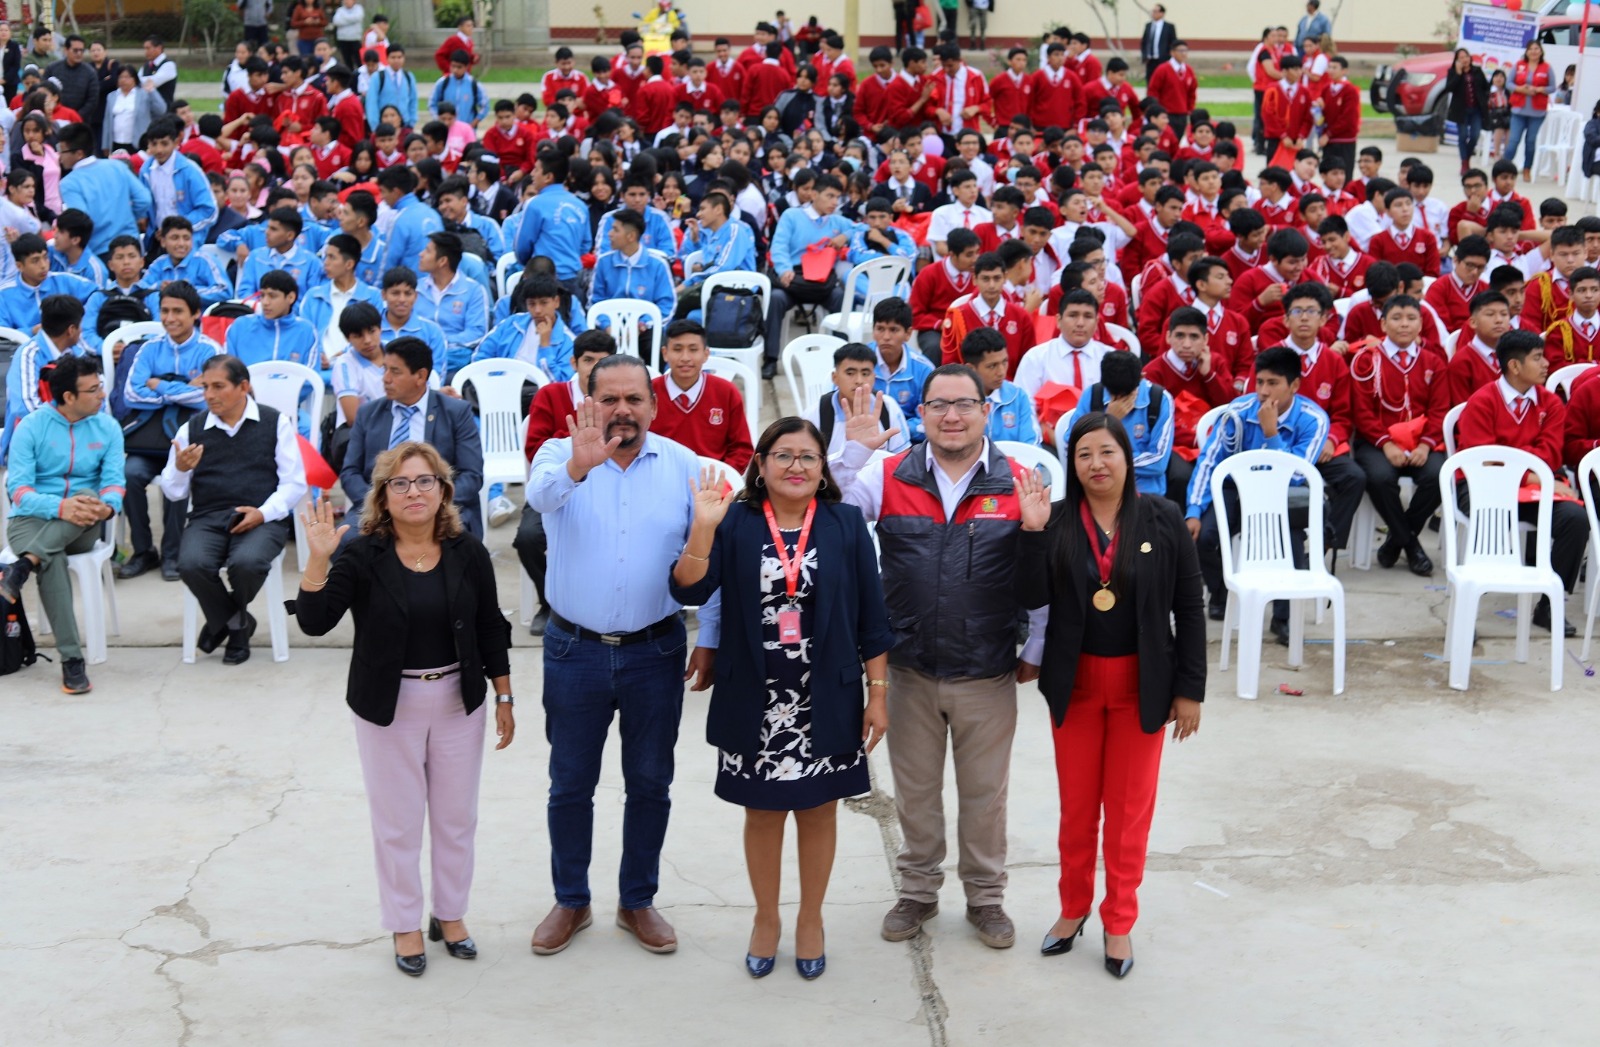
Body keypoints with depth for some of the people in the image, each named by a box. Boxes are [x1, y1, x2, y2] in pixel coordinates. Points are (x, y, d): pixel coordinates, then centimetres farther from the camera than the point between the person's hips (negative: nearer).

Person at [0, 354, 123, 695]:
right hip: (31, 520, -2)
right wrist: (60, 507, -32)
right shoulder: (30, 427, -5)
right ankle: (71, 659, -37)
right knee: (52, 559, -38)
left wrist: (107, 507, -30)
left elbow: (114, 482, -5)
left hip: (82, 527, 2)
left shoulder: (108, 427, 4)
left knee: (89, 496, -34)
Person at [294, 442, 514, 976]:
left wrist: (504, 697, 6)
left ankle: (450, 915, 31)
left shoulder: (468, 553, -4)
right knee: (397, 823, 7)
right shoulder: (361, 557, -11)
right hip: (388, 707, -2)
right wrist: (318, 558, -34)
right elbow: (313, 621, -21)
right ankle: (405, 925, 23)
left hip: (459, 702, 2)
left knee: (457, 818, 13)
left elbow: (491, 629, 4)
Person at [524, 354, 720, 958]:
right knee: (570, 785, 12)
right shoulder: (560, 454, -5)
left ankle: (637, 902, 29)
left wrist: (710, 639, -1)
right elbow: (540, 495, -30)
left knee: (650, 784, 12)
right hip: (574, 651, -1)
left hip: (655, 651, 1)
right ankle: (571, 902, 29)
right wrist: (577, 466, -51)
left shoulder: (683, 466, -1)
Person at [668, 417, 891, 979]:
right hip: (755, 701, 0)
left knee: (818, 809, 11)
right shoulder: (735, 524, -1)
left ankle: (810, 920, 29)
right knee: (762, 811, 12)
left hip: (826, 701, 0)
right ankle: (765, 918, 30)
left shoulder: (846, 525, 0)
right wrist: (703, 527, -28)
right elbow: (690, 590, -14)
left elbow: (871, 616, 1)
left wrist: (878, 692, -1)